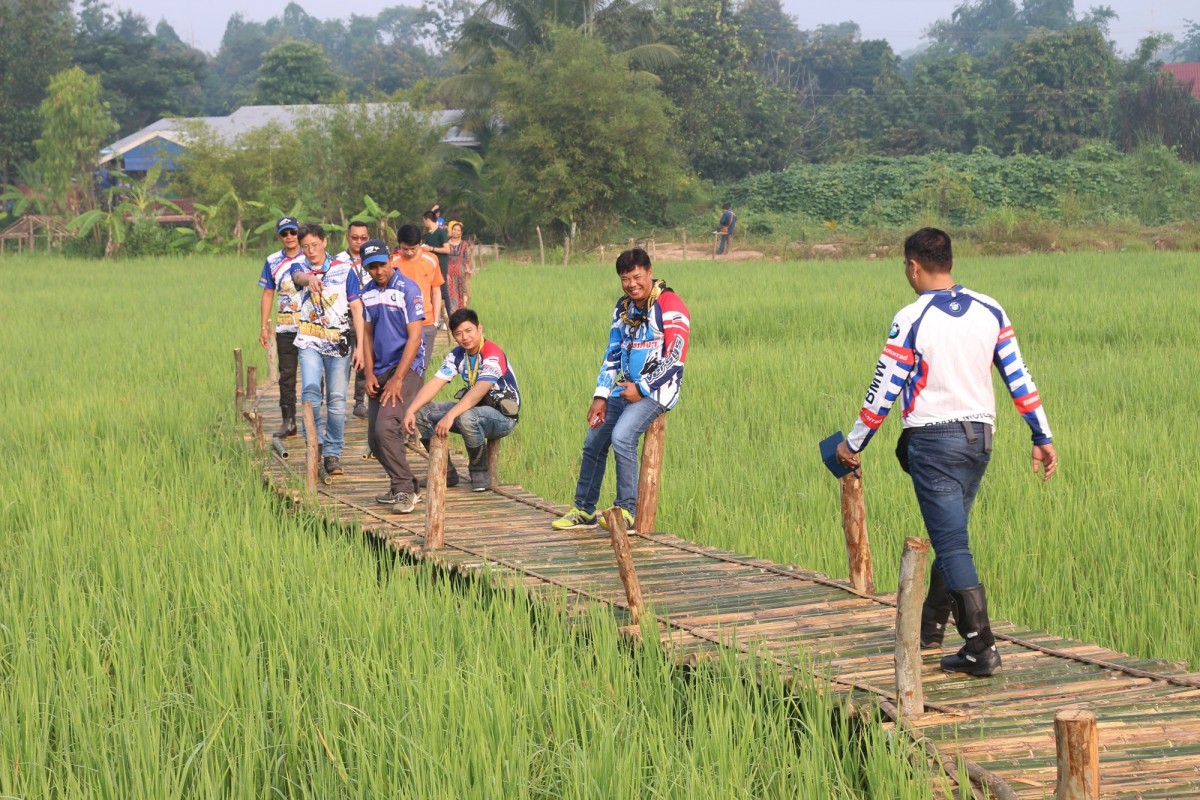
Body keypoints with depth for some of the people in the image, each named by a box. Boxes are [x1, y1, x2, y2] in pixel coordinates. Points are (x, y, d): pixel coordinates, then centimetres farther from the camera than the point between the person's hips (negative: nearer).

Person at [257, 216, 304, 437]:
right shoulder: (273, 262, 7)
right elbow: (268, 295, 11)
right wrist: (264, 327, 7)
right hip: (285, 328, 2)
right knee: (287, 375, 3)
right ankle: (288, 421, 7)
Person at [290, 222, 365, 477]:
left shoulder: (344, 270, 2)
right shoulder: (300, 268, 3)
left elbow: (356, 308, 1)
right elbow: (298, 276, -24)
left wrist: (359, 346, -7)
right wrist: (309, 278, -49)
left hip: (339, 343, 0)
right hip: (310, 342, 0)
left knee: (337, 399, 0)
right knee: (310, 392, -18)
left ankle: (333, 452, 9)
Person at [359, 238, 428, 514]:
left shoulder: (408, 290, -11)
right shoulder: (368, 293, 10)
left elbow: (414, 337, -14)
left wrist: (397, 379, -17)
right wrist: (369, 374, 4)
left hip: (406, 368, -7)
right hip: (380, 371, 7)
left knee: (386, 428, -22)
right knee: (375, 439, 6)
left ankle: (404, 490, -15)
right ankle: (404, 487, 21)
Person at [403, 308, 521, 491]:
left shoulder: (493, 354, -22)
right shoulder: (457, 355, 2)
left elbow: (479, 391, -34)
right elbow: (434, 384, -6)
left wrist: (450, 415, -45)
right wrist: (411, 411, -21)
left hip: (502, 415, -8)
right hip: (474, 408, 8)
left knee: (467, 418, -39)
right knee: (423, 413, -6)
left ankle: (480, 474, -16)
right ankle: (446, 473, 3)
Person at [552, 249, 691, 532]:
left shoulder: (670, 307, -13)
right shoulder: (623, 307, 10)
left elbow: (675, 358, -18)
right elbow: (612, 354, 14)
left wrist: (642, 389, -17)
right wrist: (600, 396, 5)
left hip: (657, 389, -8)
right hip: (626, 389, 8)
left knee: (621, 436, -27)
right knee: (593, 442, 8)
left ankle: (627, 512, -19)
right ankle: (584, 510, 23)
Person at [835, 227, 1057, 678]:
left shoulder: (911, 320, -12)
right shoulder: (990, 311, 3)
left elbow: (884, 391, -9)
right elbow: (1018, 378, 4)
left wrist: (853, 445, 2)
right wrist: (1042, 438, 10)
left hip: (934, 440, -6)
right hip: (980, 437, 6)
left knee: (952, 544, -6)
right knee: (951, 534, 20)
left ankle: (981, 649, -12)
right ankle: (931, 624, 35)